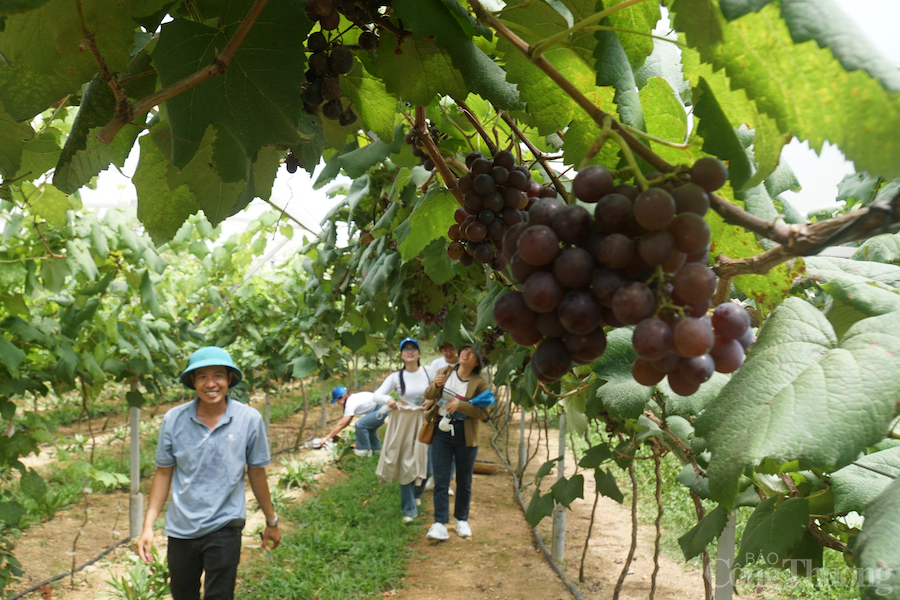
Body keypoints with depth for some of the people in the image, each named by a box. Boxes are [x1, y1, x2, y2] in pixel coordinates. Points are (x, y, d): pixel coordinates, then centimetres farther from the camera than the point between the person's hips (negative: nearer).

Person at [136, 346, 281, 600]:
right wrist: (148, 526, 2)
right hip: (181, 529, 2)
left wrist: (271, 522, 9)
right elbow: (163, 473, 4)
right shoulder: (174, 419, -6)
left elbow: (257, 473, 1)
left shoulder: (250, 419, -10)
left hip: (224, 528, -2)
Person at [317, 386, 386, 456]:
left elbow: (341, 424, -9)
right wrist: (334, 433, 20)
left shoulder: (351, 404, -13)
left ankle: (364, 449, 2)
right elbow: (347, 422, 21)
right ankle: (376, 448, 34)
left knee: (360, 423, -12)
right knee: (369, 425, 25)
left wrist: (327, 438, -3)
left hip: (383, 409, -11)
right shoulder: (353, 399, 15)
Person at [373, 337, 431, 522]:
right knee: (405, 463, 4)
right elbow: (377, 395, -2)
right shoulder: (396, 376, -5)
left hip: (424, 420, 1)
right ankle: (409, 509, 18)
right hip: (403, 420, -1)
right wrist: (388, 399, -22)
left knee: (426, 463, 1)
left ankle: (416, 494, 36)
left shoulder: (428, 372, -4)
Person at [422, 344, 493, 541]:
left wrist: (460, 405, -20)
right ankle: (440, 524, 0)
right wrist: (436, 386, -12)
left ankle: (462, 520, 27)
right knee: (441, 480, -2)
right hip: (441, 431, 2)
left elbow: (483, 413, -9)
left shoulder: (480, 383, -5)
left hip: (465, 436, -1)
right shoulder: (444, 373, 5)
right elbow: (428, 397, 9)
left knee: (464, 481, 10)